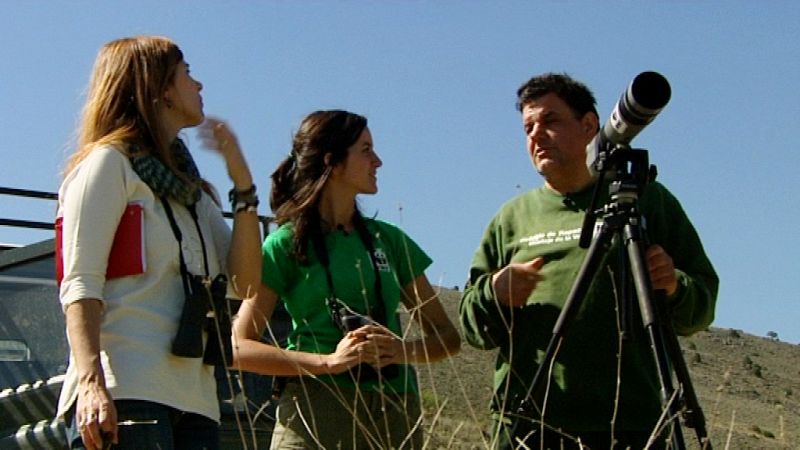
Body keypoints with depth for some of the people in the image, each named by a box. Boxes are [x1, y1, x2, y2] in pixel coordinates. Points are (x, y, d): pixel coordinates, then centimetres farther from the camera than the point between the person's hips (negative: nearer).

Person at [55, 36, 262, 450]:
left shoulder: (192, 190, 26)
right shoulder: (109, 163, 4)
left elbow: (245, 281, 15)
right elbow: (80, 285, -8)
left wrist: (242, 183, 8)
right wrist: (91, 383, -22)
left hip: (193, 398, 7)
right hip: (124, 392, -7)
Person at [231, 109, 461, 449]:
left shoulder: (388, 240, 15)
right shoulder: (287, 244, 3)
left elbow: (447, 336, 15)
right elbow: (239, 348, -4)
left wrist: (402, 351, -6)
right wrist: (328, 361, -14)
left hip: (395, 414, 4)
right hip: (316, 413, -4)